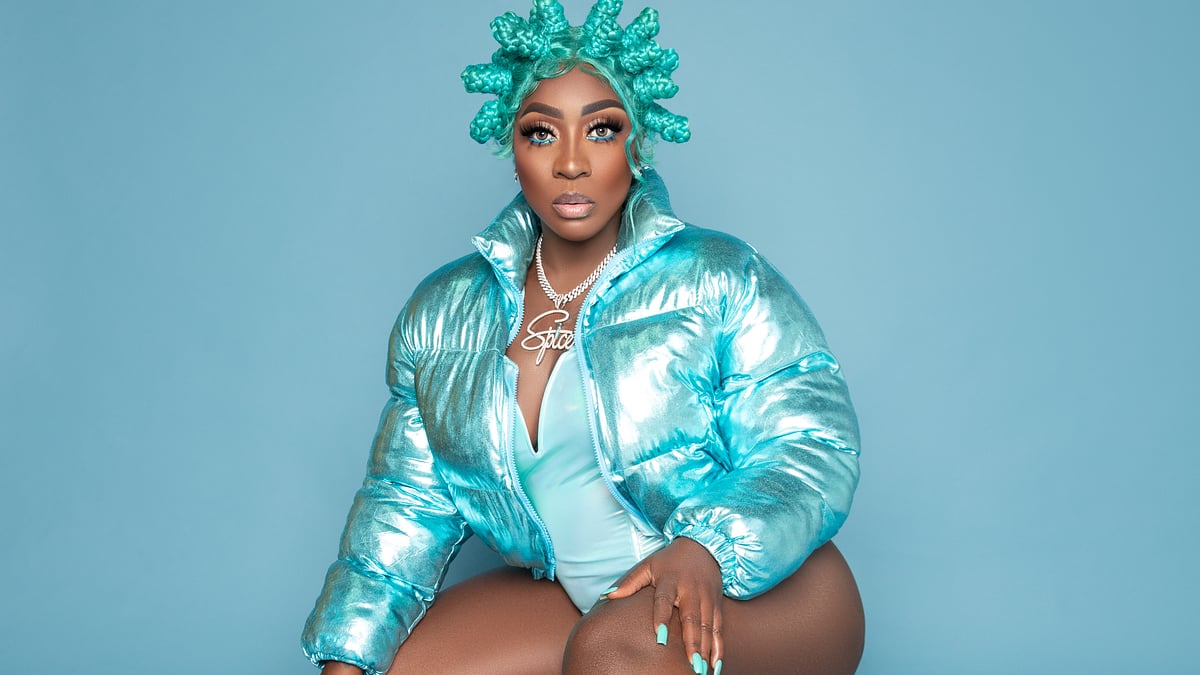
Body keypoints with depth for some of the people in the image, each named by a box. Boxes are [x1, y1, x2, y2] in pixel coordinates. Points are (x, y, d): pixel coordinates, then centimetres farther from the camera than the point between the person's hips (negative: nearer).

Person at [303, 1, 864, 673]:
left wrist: (706, 550, -32)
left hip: (764, 588, -4)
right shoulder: (442, 314, 6)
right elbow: (408, 501, 7)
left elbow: (813, 445, -13)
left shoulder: (722, 279, -8)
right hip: (579, 599, 5)